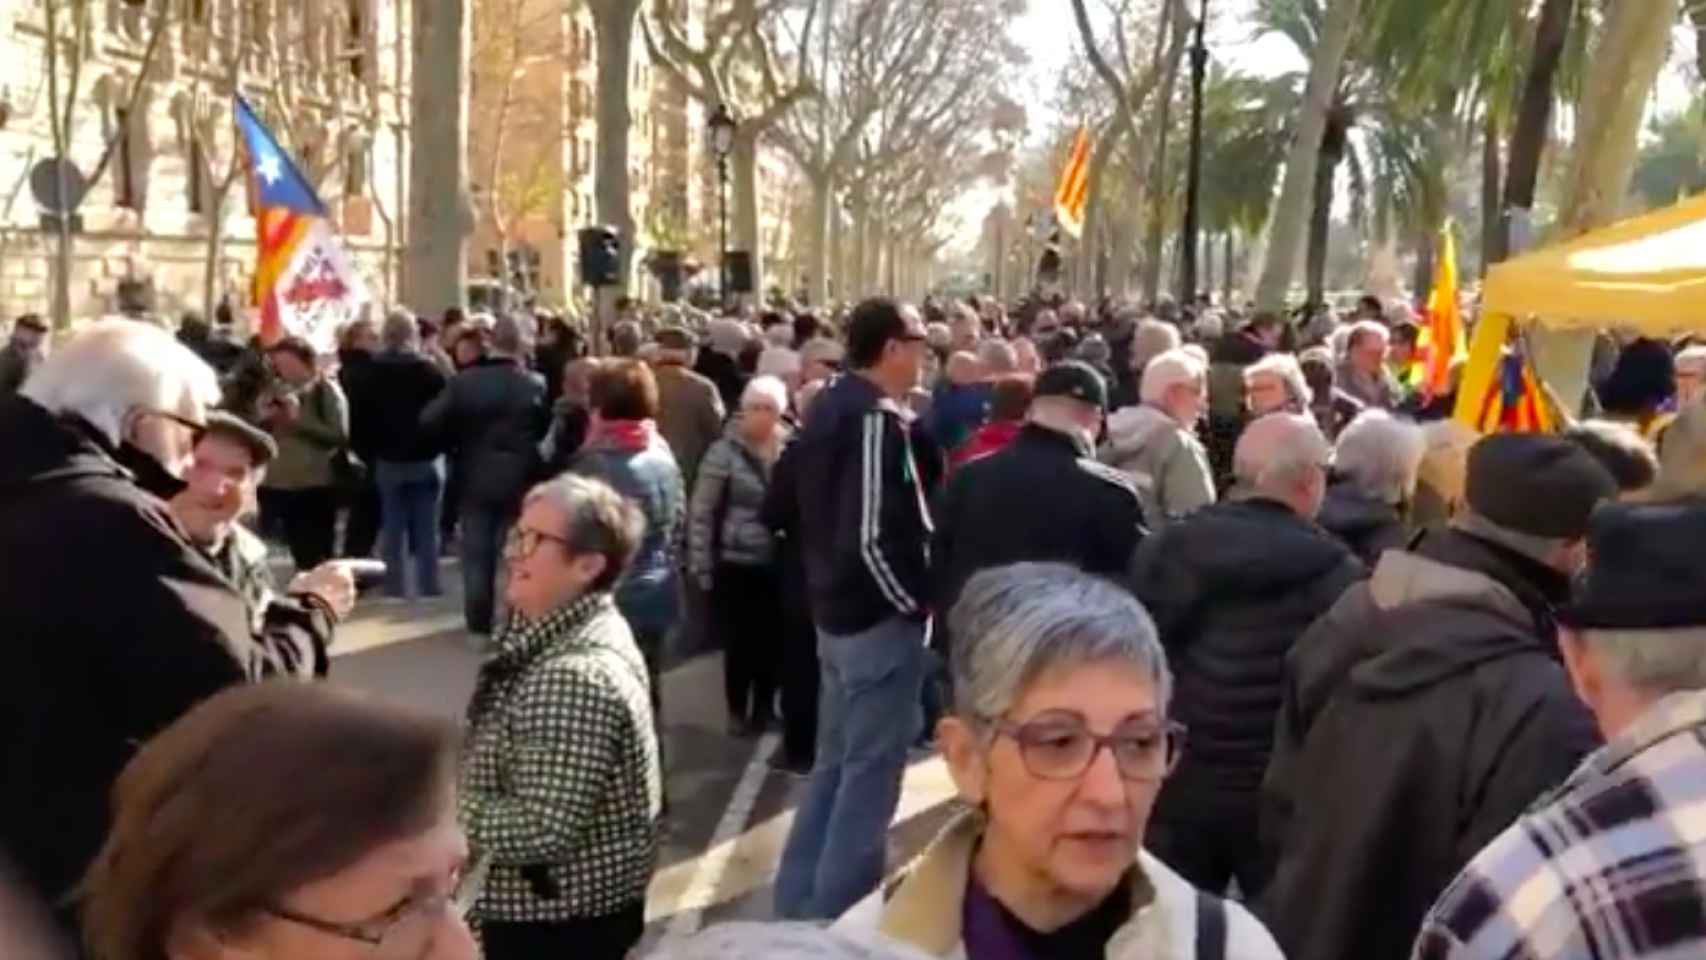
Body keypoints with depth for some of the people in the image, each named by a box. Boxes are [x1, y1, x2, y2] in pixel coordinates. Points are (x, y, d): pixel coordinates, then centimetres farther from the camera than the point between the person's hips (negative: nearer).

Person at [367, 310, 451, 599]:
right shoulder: (430, 370, -10)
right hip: (426, 459, -2)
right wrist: (439, 447, 4)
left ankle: (395, 589, 6)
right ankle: (429, 587, 5)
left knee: (392, 530, 6)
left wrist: (370, 453, 9)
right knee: (427, 529, 3)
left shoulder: (372, 373, -3)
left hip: (388, 461, 2)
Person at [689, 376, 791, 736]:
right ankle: (737, 710, 21)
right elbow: (701, 511, -6)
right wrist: (702, 565, -7)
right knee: (739, 640, 4)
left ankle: (764, 707, 27)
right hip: (735, 563, -2)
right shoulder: (726, 451, -7)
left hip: (777, 563, 2)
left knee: (771, 638, 9)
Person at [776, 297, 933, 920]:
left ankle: (799, 904, 27)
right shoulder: (875, 419, -20)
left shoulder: (832, 406, 10)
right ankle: (837, 913, 9)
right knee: (870, 769, 0)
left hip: (839, 610, 10)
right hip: (879, 617, -10)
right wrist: (917, 602, -14)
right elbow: (871, 536, -26)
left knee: (835, 763, 18)